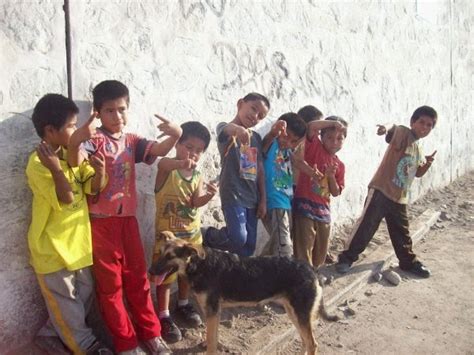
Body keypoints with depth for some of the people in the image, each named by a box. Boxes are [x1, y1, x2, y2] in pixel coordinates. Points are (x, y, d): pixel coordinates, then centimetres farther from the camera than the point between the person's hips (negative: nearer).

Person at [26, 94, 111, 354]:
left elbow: (93, 188, -1)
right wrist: (55, 168, -37)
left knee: (84, 292, 17)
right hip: (52, 244, -7)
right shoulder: (38, 163, -19)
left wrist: (99, 172, -21)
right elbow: (66, 198, -25)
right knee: (64, 299, 7)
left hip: (77, 239, 8)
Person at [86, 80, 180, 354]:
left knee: (138, 278, 14)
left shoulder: (132, 141, 7)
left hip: (128, 219, 5)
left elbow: (157, 150, -9)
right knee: (110, 283, 7)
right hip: (101, 221, -5)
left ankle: (150, 332, 28)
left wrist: (175, 135, -28)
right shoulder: (94, 140, -7)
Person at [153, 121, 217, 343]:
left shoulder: (197, 176, 2)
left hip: (192, 233, 6)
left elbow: (195, 203, -8)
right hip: (167, 234, -5)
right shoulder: (167, 170, -15)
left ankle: (183, 305, 40)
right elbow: (162, 163, -41)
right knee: (165, 276, 3)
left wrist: (209, 196, -29)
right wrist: (181, 163, -62)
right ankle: (164, 316, 18)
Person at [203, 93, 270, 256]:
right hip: (232, 194, -6)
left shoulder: (256, 137, 14)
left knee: (249, 247, 4)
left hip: (252, 198, 6)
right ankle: (208, 235, 9)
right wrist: (237, 128, -55)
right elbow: (226, 128, -30)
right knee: (239, 238, -18)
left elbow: (260, 169, 12)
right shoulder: (226, 129, -3)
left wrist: (263, 200, 7)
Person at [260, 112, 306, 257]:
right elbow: (265, 141, -32)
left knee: (276, 244, 17)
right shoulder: (271, 145, -10)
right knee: (284, 248, -14)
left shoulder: (288, 152, 14)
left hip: (287, 204, 9)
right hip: (274, 204, -9)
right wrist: (273, 132, -54)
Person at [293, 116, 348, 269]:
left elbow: (336, 193, 9)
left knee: (320, 253, 15)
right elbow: (311, 126, -19)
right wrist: (333, 122, -12)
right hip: (305, 206, -6)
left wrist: (331, 176, -7)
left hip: (323, 210, 7)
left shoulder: (340, 165, 12)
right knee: (304, 252, -7)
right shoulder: (315, 147, -2)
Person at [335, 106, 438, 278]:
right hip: (381, 191, -7)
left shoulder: (418, 150, 16)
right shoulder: (403, 132, -8)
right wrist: (387, 129, -57)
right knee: (366, 226, -6)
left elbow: (418, 173, 26)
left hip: (400, 198, 8)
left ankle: (408, 261, 35)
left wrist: (428, 163, 6)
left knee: (401, 232, 18)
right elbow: (393, 131, -33)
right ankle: (347, 258, 4)